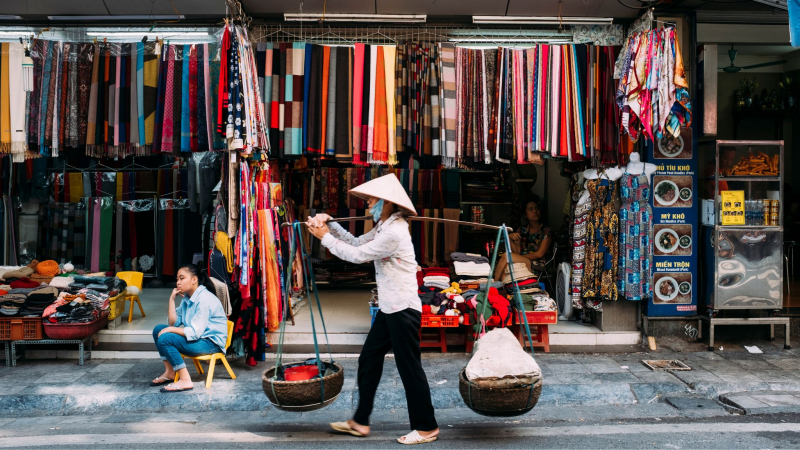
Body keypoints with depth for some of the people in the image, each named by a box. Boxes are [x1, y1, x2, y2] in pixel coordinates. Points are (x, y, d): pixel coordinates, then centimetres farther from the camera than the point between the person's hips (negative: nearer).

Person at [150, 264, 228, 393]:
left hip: (211, 342, -10)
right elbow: (174, 323, 6)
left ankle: (185, 380, -19)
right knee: (158, 329, 7)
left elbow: (195, 332, -25)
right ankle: (169, 372, 9)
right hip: (197, 337, 10)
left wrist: (170, 330, -15)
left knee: (164, 338, -22)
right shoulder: (187, 297, 9)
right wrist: (172, 299, 0)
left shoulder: (204, 299, -21)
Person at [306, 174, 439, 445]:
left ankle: (426, 427, 14)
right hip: (389, 309, 11)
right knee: (368, 361, 14)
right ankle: (360, 421, 25)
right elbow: (357, 243, 14)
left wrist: (325, 237, -6)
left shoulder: (394, 232, -20)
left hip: (403, 310, -11)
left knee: (410, 368, 0)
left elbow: (357, 255, -16)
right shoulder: (384, 228, 13)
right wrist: (330, 225, 5)